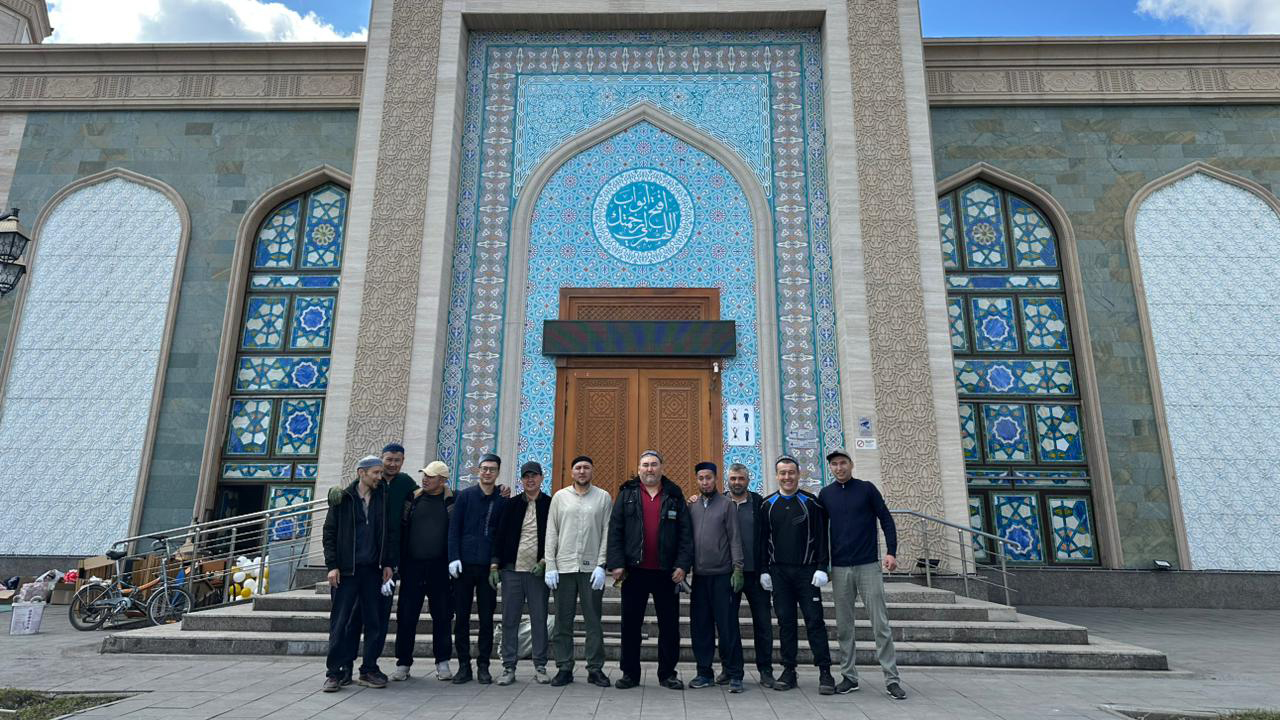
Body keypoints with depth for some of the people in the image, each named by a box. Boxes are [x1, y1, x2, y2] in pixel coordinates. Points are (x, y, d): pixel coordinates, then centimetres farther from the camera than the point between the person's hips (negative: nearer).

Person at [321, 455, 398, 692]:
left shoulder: (384, 499, 7)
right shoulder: (343, 499, 2)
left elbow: (392, 534, 8)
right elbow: (329, 534, 2)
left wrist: (389, 564, 0)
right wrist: (332, 565, -6)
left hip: (373, 570, 2)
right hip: (345, 570, -2)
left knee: (375, 623, 5)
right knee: (339, 623, 1)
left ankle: (369, 670, 17)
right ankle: (334, 672, 11)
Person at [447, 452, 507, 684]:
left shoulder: (502, 500, 6)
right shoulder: (465, 496, 5)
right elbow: (454, 529, 2)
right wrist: (454, 558, -7)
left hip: (489, 566, 0)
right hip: (464, 564, 0)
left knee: (487, 617, 5)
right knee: (461, 616, 5)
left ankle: (483, 666, 15)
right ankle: (464, 665, 15)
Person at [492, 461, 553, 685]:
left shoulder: (550, 505, 2)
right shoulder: (512, 504, 8)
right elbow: (500, 535, 8)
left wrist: (544, 562, -7)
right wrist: (495, 564, 2)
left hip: (538, 572, -2)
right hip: (512, 570, 2)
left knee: (539, 620, 4)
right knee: (509, 620, 5)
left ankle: (540, 667, 14)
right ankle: (509, 667, 14)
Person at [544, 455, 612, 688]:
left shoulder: (603, 498, 5)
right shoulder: (560, 496, 8)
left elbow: (607, 534, 2)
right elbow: (551, 533, 6)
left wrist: (601, 565, -7)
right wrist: (550, 566, -1)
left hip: (592, 568, -1)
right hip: (563, 567, 1)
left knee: (593, 621, 3)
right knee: (563, 622, 5)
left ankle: (596, 669, 13)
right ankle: (564, 668, 15)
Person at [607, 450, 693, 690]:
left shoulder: (674, 496, 6)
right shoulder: (627, 493, 4)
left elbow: (686, 533, 2)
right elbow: (615, 530, 0)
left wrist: (682, 565, -6)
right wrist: (617, 563, -8)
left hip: (666, 572, 0)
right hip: (634, 571, 0)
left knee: (669, 625, 7)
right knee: (631, 624, 8)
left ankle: (668, 673, 21)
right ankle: (630, 673, 20)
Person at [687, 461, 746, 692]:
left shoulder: (727, 505, 0)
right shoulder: (692, 507, 11)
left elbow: (735, 539, -3)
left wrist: (738, 569, -10)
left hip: (722, 575, -4)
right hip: (699, 575, 4)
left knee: (728, 626, -1)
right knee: (700, 626, 8)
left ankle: (734, 675, 8)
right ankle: (704, 672, 19)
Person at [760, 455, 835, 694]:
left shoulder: (810, 502, 0)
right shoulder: (768, 504, 7)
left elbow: (821, 537, -1)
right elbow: (763, 539, 9)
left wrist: (821, 567, -9)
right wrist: (764, 570, 4)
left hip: (807, 571, -2)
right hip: (779, 572, 2)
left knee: (815, 620, -2)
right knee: (785, 621, 7)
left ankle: (825, 672, 5)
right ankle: (788, 671, 15)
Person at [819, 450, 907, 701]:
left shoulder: (867, 489, 1)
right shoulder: (825, 494, 6)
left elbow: (886, 520, 1)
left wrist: (891, 551, -9)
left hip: (868, 565, -2)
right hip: (839, 567, 2)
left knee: (881, 624, -1)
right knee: (844, 626, 7)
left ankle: (892, 678, 6)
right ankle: (849, 676, 17)